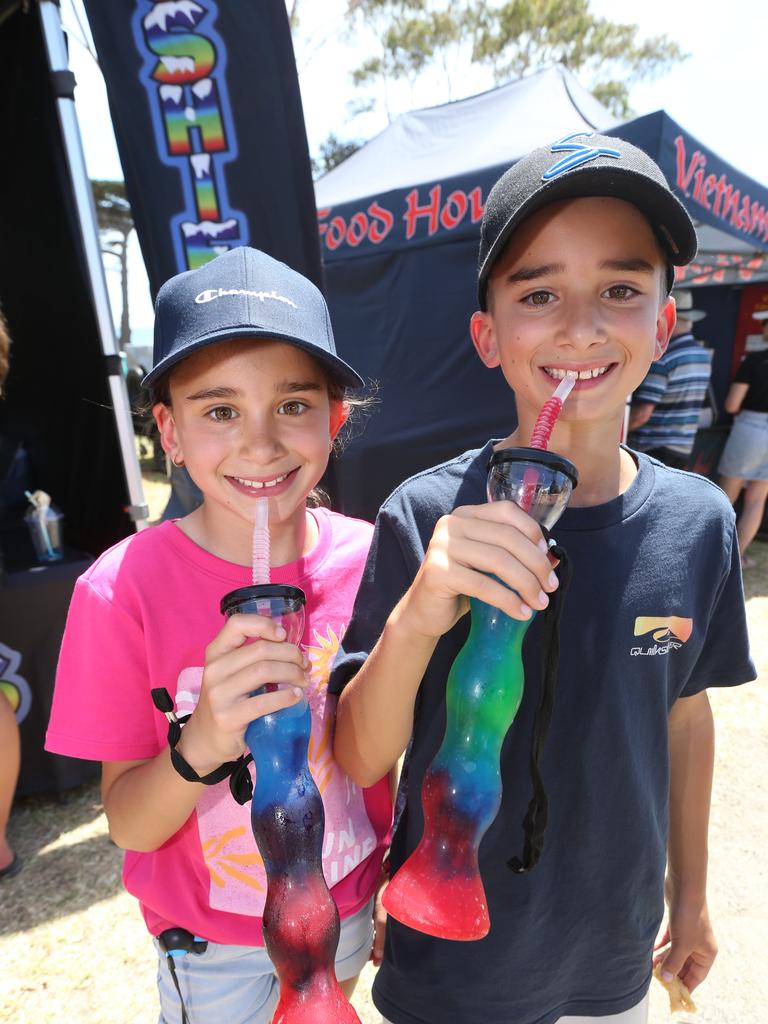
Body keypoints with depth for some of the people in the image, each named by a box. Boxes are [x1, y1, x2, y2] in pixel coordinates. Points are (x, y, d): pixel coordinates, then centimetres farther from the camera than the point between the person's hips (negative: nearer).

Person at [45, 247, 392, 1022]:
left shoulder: (366, 557, -18)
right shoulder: (123, 591, -25)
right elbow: (128, 825, -16)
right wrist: (202, 743, -37)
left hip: (348, 907, 3)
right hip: (215, 950, -2)